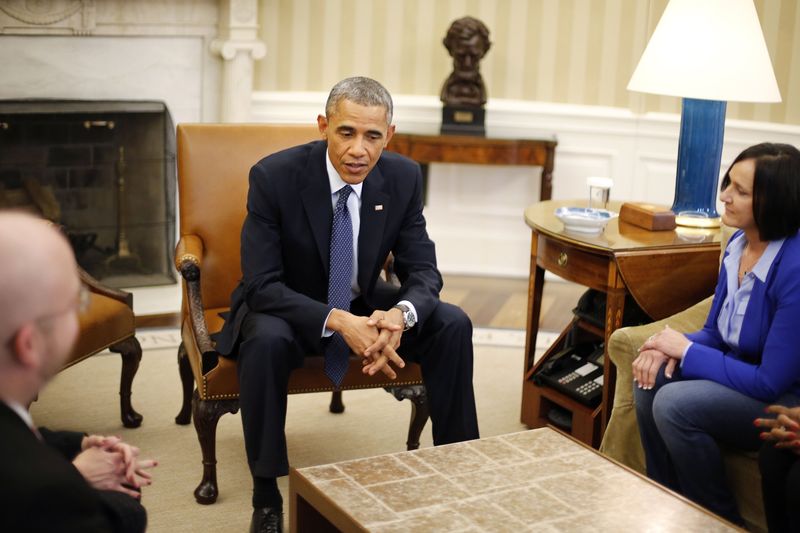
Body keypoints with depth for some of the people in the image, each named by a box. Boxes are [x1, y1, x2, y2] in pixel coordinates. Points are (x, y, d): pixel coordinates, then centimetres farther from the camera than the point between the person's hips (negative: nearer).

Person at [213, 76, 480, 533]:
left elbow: (423, 270, -10)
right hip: (287, 308, -4)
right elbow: (261, 286, -25)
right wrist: (337, 322, -41)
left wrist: (400, 314, -34)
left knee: (453, 324, -15)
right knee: (266, 340, -36)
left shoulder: (403, 177, -12)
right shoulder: (275, 176, -24)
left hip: (363, 305, 4)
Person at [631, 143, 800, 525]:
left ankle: (723, 521, -2)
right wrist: (670, 348, -13)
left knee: (675, 404, -25)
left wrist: (686, 351, -16)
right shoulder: (739, 243, -1)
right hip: (747, 376, 8)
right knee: (649, 381, -11)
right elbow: (714, 334, 10)